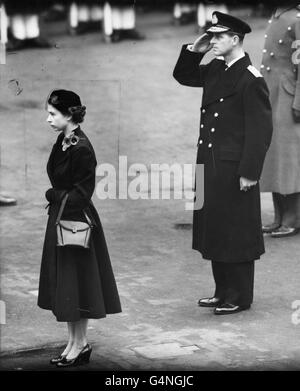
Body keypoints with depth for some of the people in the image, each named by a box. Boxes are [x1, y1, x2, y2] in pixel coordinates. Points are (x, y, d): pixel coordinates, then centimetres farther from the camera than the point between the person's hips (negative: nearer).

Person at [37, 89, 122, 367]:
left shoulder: (81, 149, -20)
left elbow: (81, 194, -18)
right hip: (60, 219, 9)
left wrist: (52, 195, -9)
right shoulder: (62, 142, 6)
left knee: (76, 283, 1)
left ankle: (80, 345, 12)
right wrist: (56, 196, -2)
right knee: (63, 284, 13)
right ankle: (75, 342, 23)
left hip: (77, 220, -9)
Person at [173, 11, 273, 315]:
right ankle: (223, 291, 25)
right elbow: (182, 76, 25)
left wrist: (249, 173, -18)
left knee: (236, 233, 0)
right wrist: (194, 51, 7)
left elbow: (261, 130, -16)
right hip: (210, 165, 8)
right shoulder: (215, 69, 9)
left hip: (234, 170, -8)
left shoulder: (251, 79, -15)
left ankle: (240, 297, 11)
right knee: (213, 230, 14)